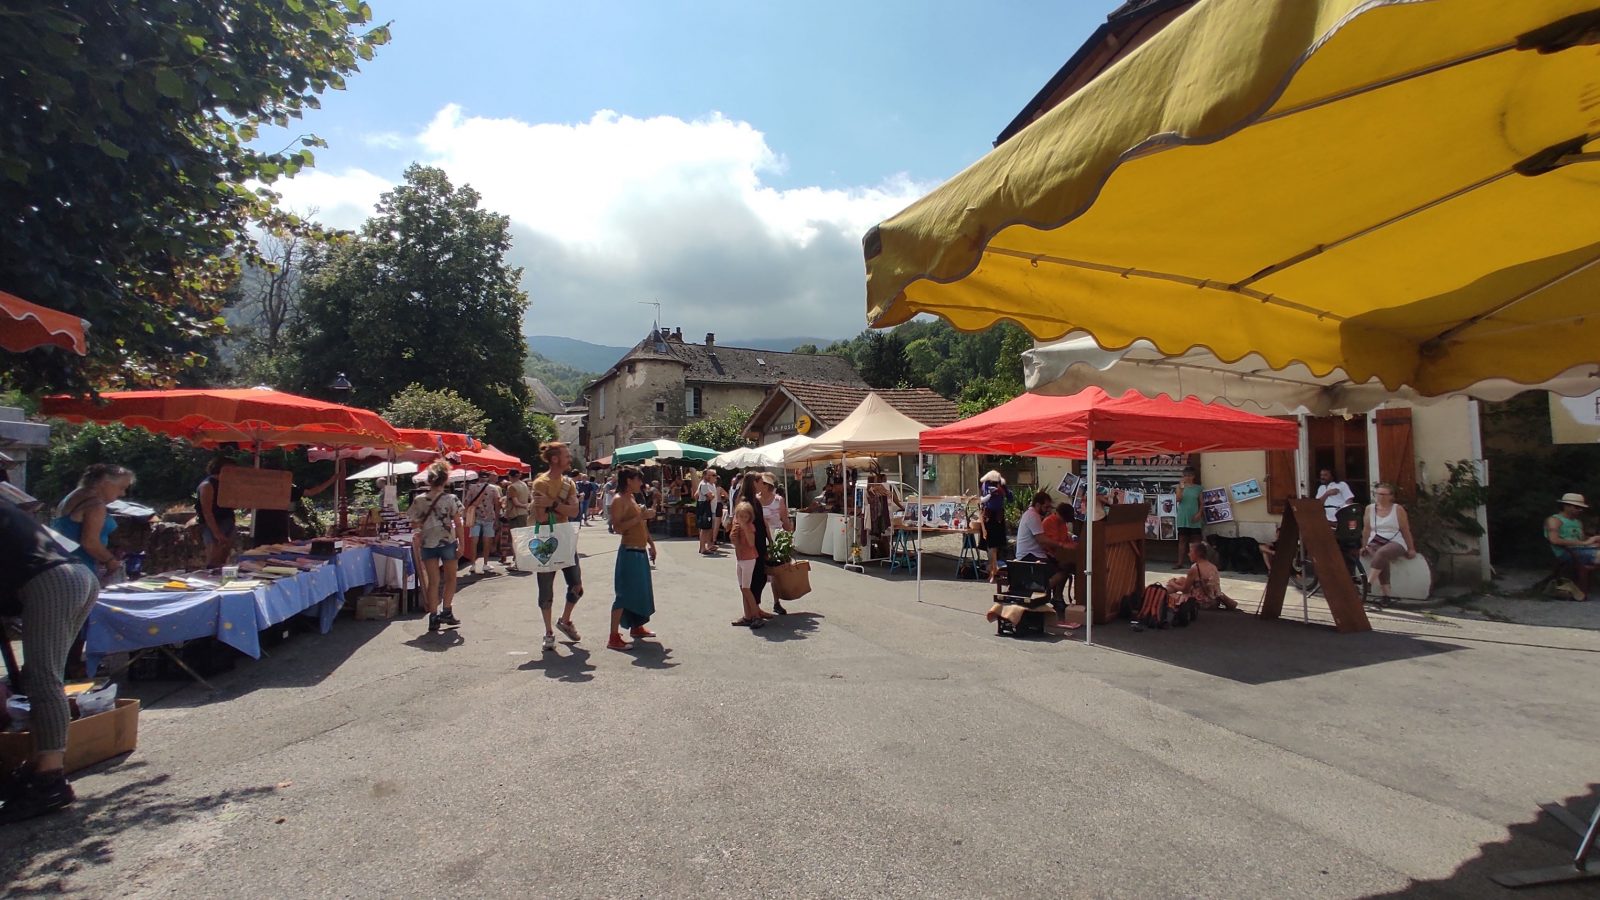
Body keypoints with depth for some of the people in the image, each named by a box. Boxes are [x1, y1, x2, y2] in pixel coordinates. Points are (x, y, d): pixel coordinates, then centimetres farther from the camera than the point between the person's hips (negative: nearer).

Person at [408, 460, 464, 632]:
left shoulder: (419, 500, -3)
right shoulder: (451, 499, -9)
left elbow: (414, 524, 0)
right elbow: (458, 524, -9)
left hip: (427, 543, 2)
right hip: (447, 542, -2)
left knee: (433, 581, 8)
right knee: (450, 577, 16)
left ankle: (433, 617, 8)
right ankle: (446, 611, 14)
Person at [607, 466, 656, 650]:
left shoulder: (631, 499, 16)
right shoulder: (619, 500, -13)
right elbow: (617, 527, -25)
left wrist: (646, 516, 14)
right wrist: (640, 517, -26)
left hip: (640, 552, 10)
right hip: (629, 552, -10)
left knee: (641, 591, 19)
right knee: (624, 594, -10)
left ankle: (637, 628, 33)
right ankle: (613, 638, -7)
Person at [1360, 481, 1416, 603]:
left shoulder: (1398, 509, 3)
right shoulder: (1370, 508, 9)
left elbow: (1405, 530, 4)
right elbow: (1367, 529, 14)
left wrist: (1411, 549, 1)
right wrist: (1364, 546, 11)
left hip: (1396, 543, -2)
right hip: (1375, 542, 2)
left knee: (1382, 553, -37)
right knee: (1382, 560, -32)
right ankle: (1386, 594, -34)